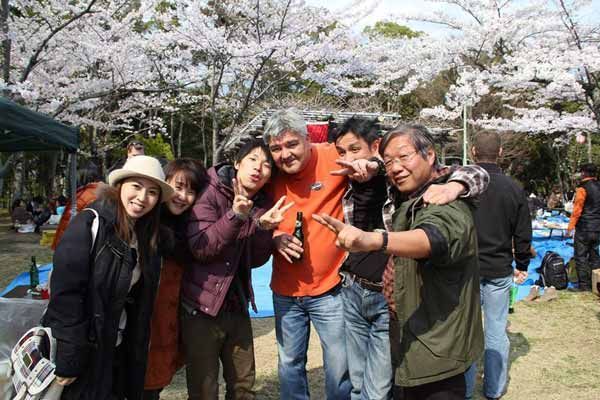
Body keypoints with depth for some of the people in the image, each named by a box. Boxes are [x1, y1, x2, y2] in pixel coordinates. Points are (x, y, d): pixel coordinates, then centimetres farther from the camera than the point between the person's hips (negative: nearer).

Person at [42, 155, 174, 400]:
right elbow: (66, 293, -21)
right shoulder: (89, 224, -18)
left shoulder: (147, 235, 3)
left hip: (118, 351, 6)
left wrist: (136, 355, 7)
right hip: (82, 351, -6)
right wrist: (68, 362, -20)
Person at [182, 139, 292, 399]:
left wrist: (264, 227, -17)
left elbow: (256, 260, 0)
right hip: (202, 307, -5)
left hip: (237, 307, 5)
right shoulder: (211, 192, -11)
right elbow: (200, 249, -22)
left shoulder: (263, 204, 3)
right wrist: (235, 216, -32)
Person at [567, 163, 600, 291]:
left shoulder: (583, 188, -13)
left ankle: (584, 285, -1)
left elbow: (577, 209, -15)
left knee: (581, 257, -2)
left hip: (584, 228, -7)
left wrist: (571, 226, -10)